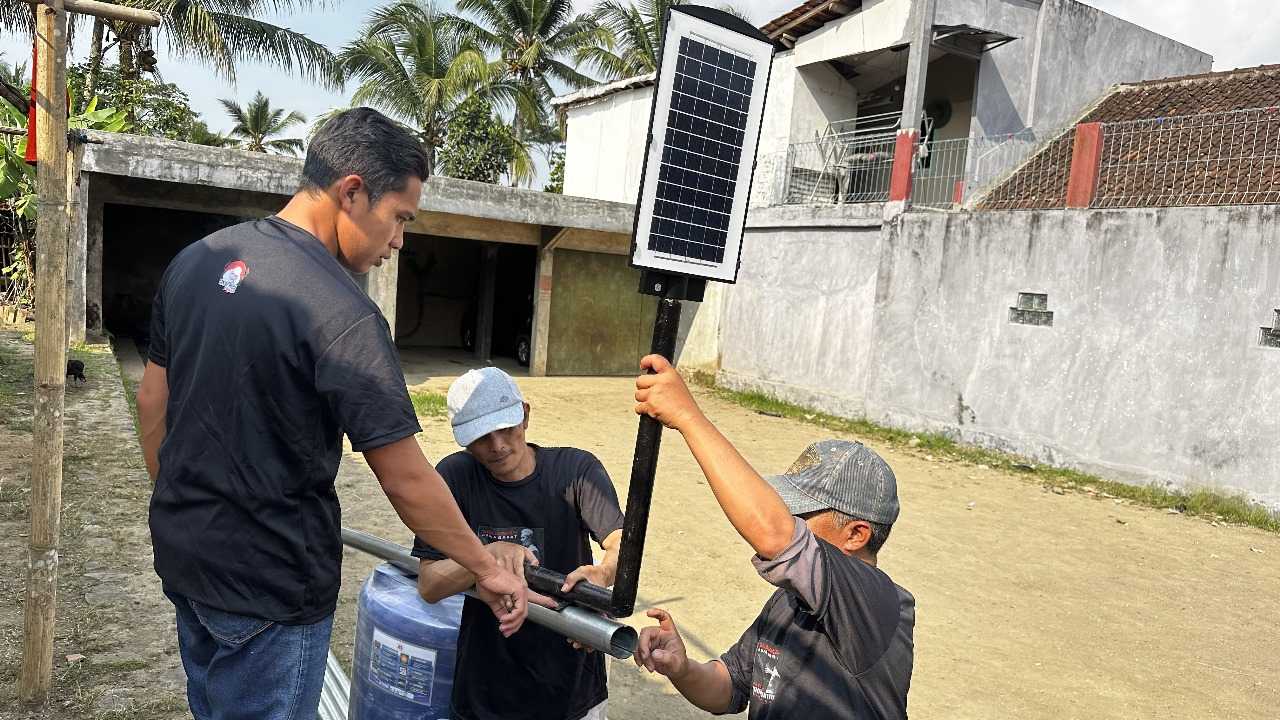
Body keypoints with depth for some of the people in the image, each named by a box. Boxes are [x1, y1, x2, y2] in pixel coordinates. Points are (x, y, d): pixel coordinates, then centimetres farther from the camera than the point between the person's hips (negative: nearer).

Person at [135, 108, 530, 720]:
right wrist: (488, 571, -9)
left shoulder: (195, 260, -1)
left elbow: (151, 400, 9)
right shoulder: (342, 314, -25)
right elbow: (407, 480, -22)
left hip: (182, 552, 8)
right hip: (269, 584, -7)